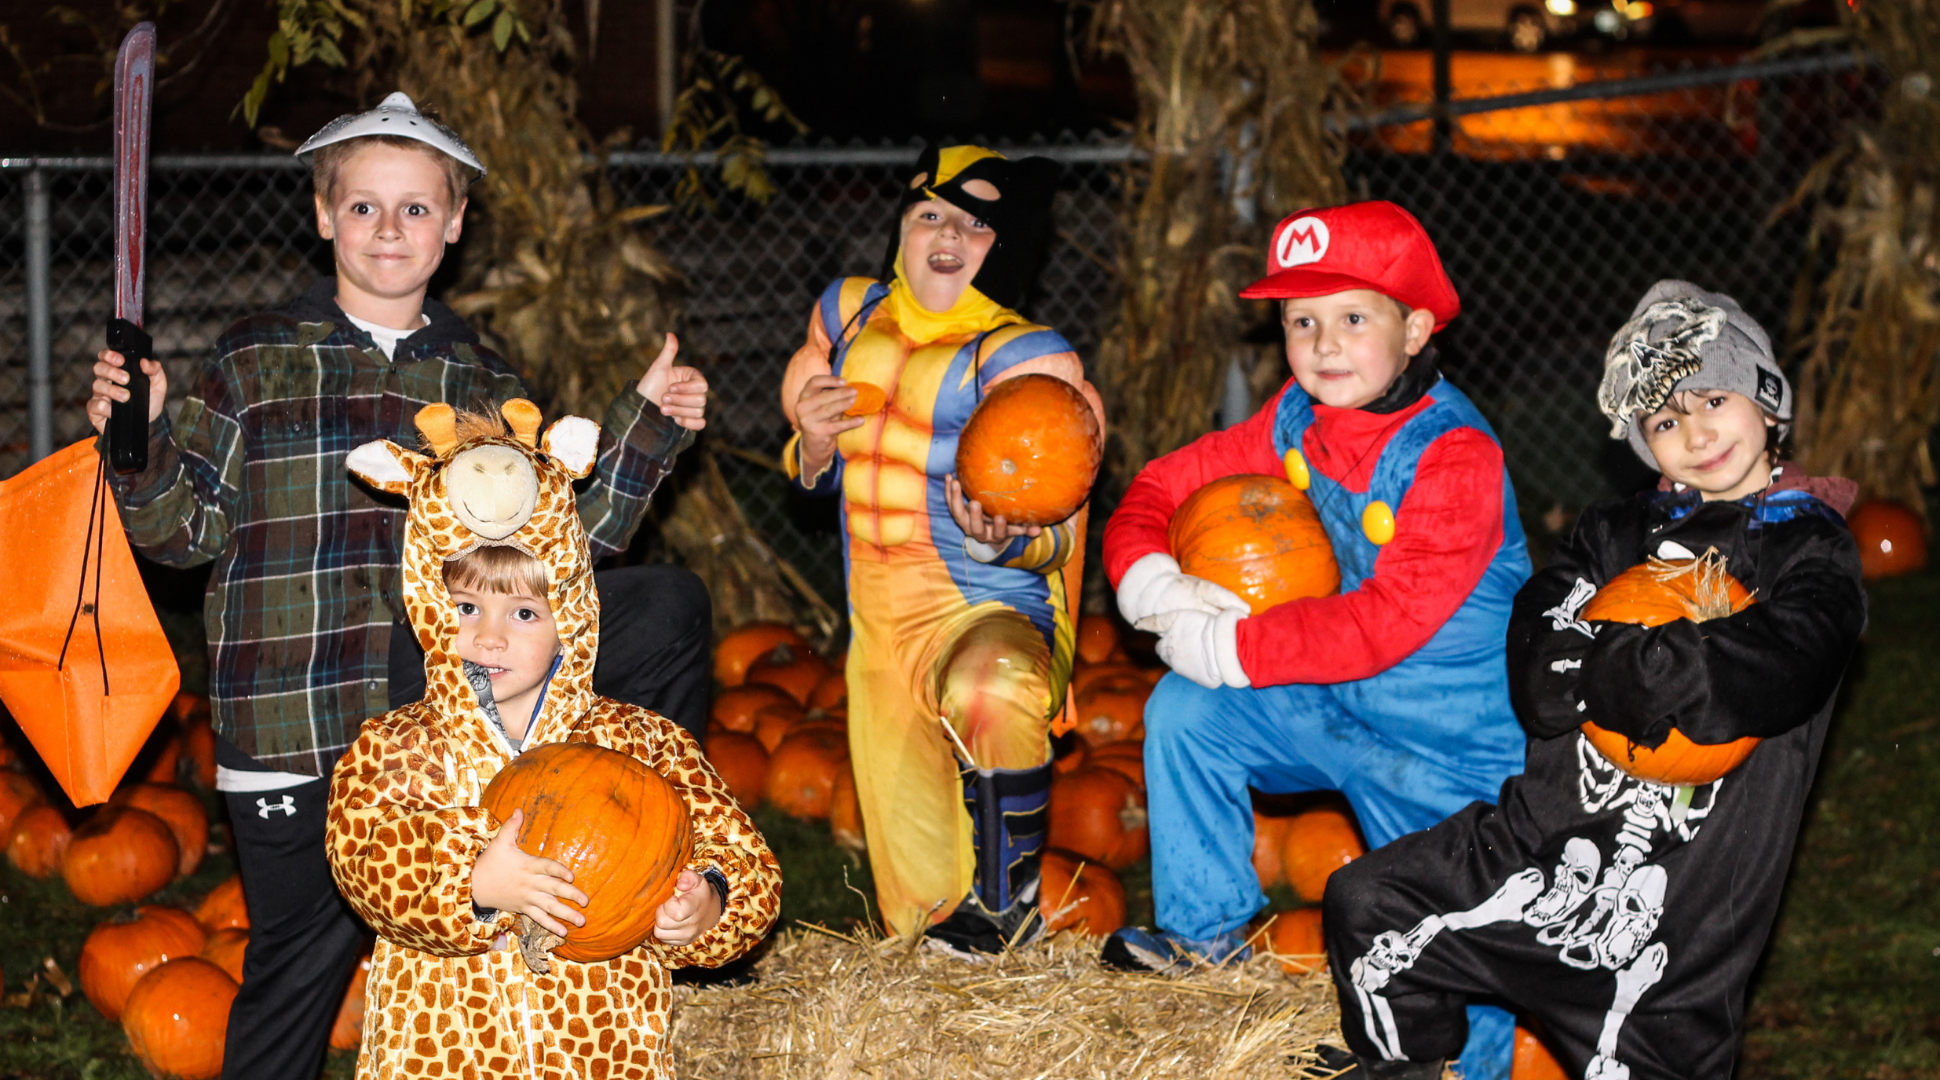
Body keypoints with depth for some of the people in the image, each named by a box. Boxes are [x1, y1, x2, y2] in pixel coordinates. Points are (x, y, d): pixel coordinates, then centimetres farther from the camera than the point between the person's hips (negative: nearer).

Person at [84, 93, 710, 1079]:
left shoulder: (482, 382, 14)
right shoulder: (257, 361, 5)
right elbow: (188, 527, 5)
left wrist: (645, 426, 4)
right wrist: (140, 442, -13)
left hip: (451, 706, 2)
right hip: (293, 735, -2)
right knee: (300, 962, 2)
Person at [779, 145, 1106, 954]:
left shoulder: (1022, 357, -12)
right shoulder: (851, 316, 6)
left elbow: (1056, 535, -16)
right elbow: (824, 476, 18)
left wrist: (1000, 535, -38)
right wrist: (815, 447, -5)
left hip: (995, 614, -5)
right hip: (880, 628, 6)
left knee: (989, 692, -42)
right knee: (917, 903, 10)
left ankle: (1009, 896, -20)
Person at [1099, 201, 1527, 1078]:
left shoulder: (1454, 456, -27)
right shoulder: (1294, 423, -4)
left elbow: (1387, 621, -33)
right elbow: (1160, 488, 2)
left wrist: (1234, 648, -31)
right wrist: (1149, 581, -21)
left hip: (1451, 743, -6)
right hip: (1336, 707, 7)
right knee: (1187, 709, -2)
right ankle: (1204, 932, 12)